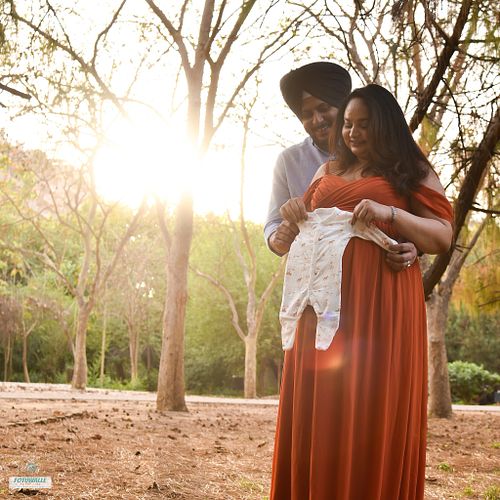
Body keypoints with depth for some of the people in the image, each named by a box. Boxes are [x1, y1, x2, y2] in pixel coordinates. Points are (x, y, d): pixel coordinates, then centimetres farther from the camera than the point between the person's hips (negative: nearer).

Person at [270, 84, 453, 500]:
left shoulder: (412, 172, 7)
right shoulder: (328, 172, 20)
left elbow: (443, 237, -2)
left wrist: (390, 214, -17)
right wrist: (293, 216, 1)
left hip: (380, 303, -4)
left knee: (373, 411, -6)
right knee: (321, 411, 2)